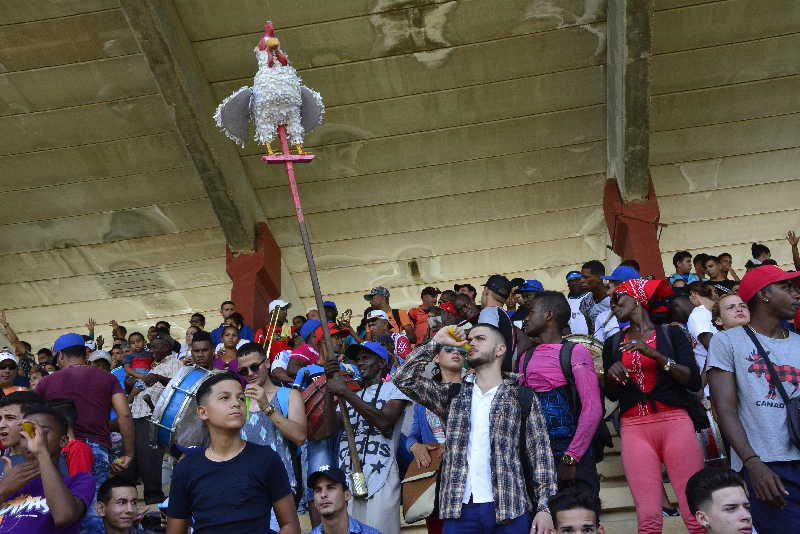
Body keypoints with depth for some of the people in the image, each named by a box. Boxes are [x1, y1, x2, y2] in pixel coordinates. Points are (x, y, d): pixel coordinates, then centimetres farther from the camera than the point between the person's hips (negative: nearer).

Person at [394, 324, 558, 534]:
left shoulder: (523, 398, 6)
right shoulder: (453, 395, 14)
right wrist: (435, 343, 3)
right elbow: (405, 379, 5)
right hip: (459, 509, 2)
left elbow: (541, 455, 2)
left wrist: (544, 508, -7)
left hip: (510, 509, -2)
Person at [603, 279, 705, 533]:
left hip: (675, 421, -2)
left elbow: (694, 381, -2)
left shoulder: (671, 333, 9)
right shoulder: (613, 343, 17)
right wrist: (611, 375, -4)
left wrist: (655, 355, -12)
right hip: (633, 427, 2)